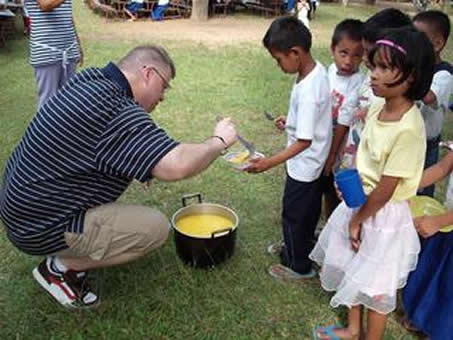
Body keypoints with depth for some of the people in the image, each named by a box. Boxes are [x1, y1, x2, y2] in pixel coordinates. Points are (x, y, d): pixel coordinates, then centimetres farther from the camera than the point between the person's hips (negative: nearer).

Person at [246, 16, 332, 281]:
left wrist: (269, 163, -30)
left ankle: (300, 266, 29)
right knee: (306, 211, 26)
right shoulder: (318, 69, -4)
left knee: (294, 215, 10)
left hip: (304, 165, -9)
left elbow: (304, 141, -30)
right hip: (314, 161, 9)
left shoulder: (308, 90, -32)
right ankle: (296, 247, 48)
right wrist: (291, 121, 13)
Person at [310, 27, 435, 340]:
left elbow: (385, 191, -22)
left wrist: (358, 220, -10)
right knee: (353, 273, 25)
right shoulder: (377, 108, -5)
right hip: (361, 203, 8)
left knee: (376, 288, 13)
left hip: (384, 216, -8)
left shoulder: (409, 129, -29)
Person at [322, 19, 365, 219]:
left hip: (339, 149, -7)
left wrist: (332, 155, -14)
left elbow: (344, 124, -20)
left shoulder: (358, 84, -25)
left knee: (335, 195, 10)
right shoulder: (331, 70, -5)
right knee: (326, 191, 22)